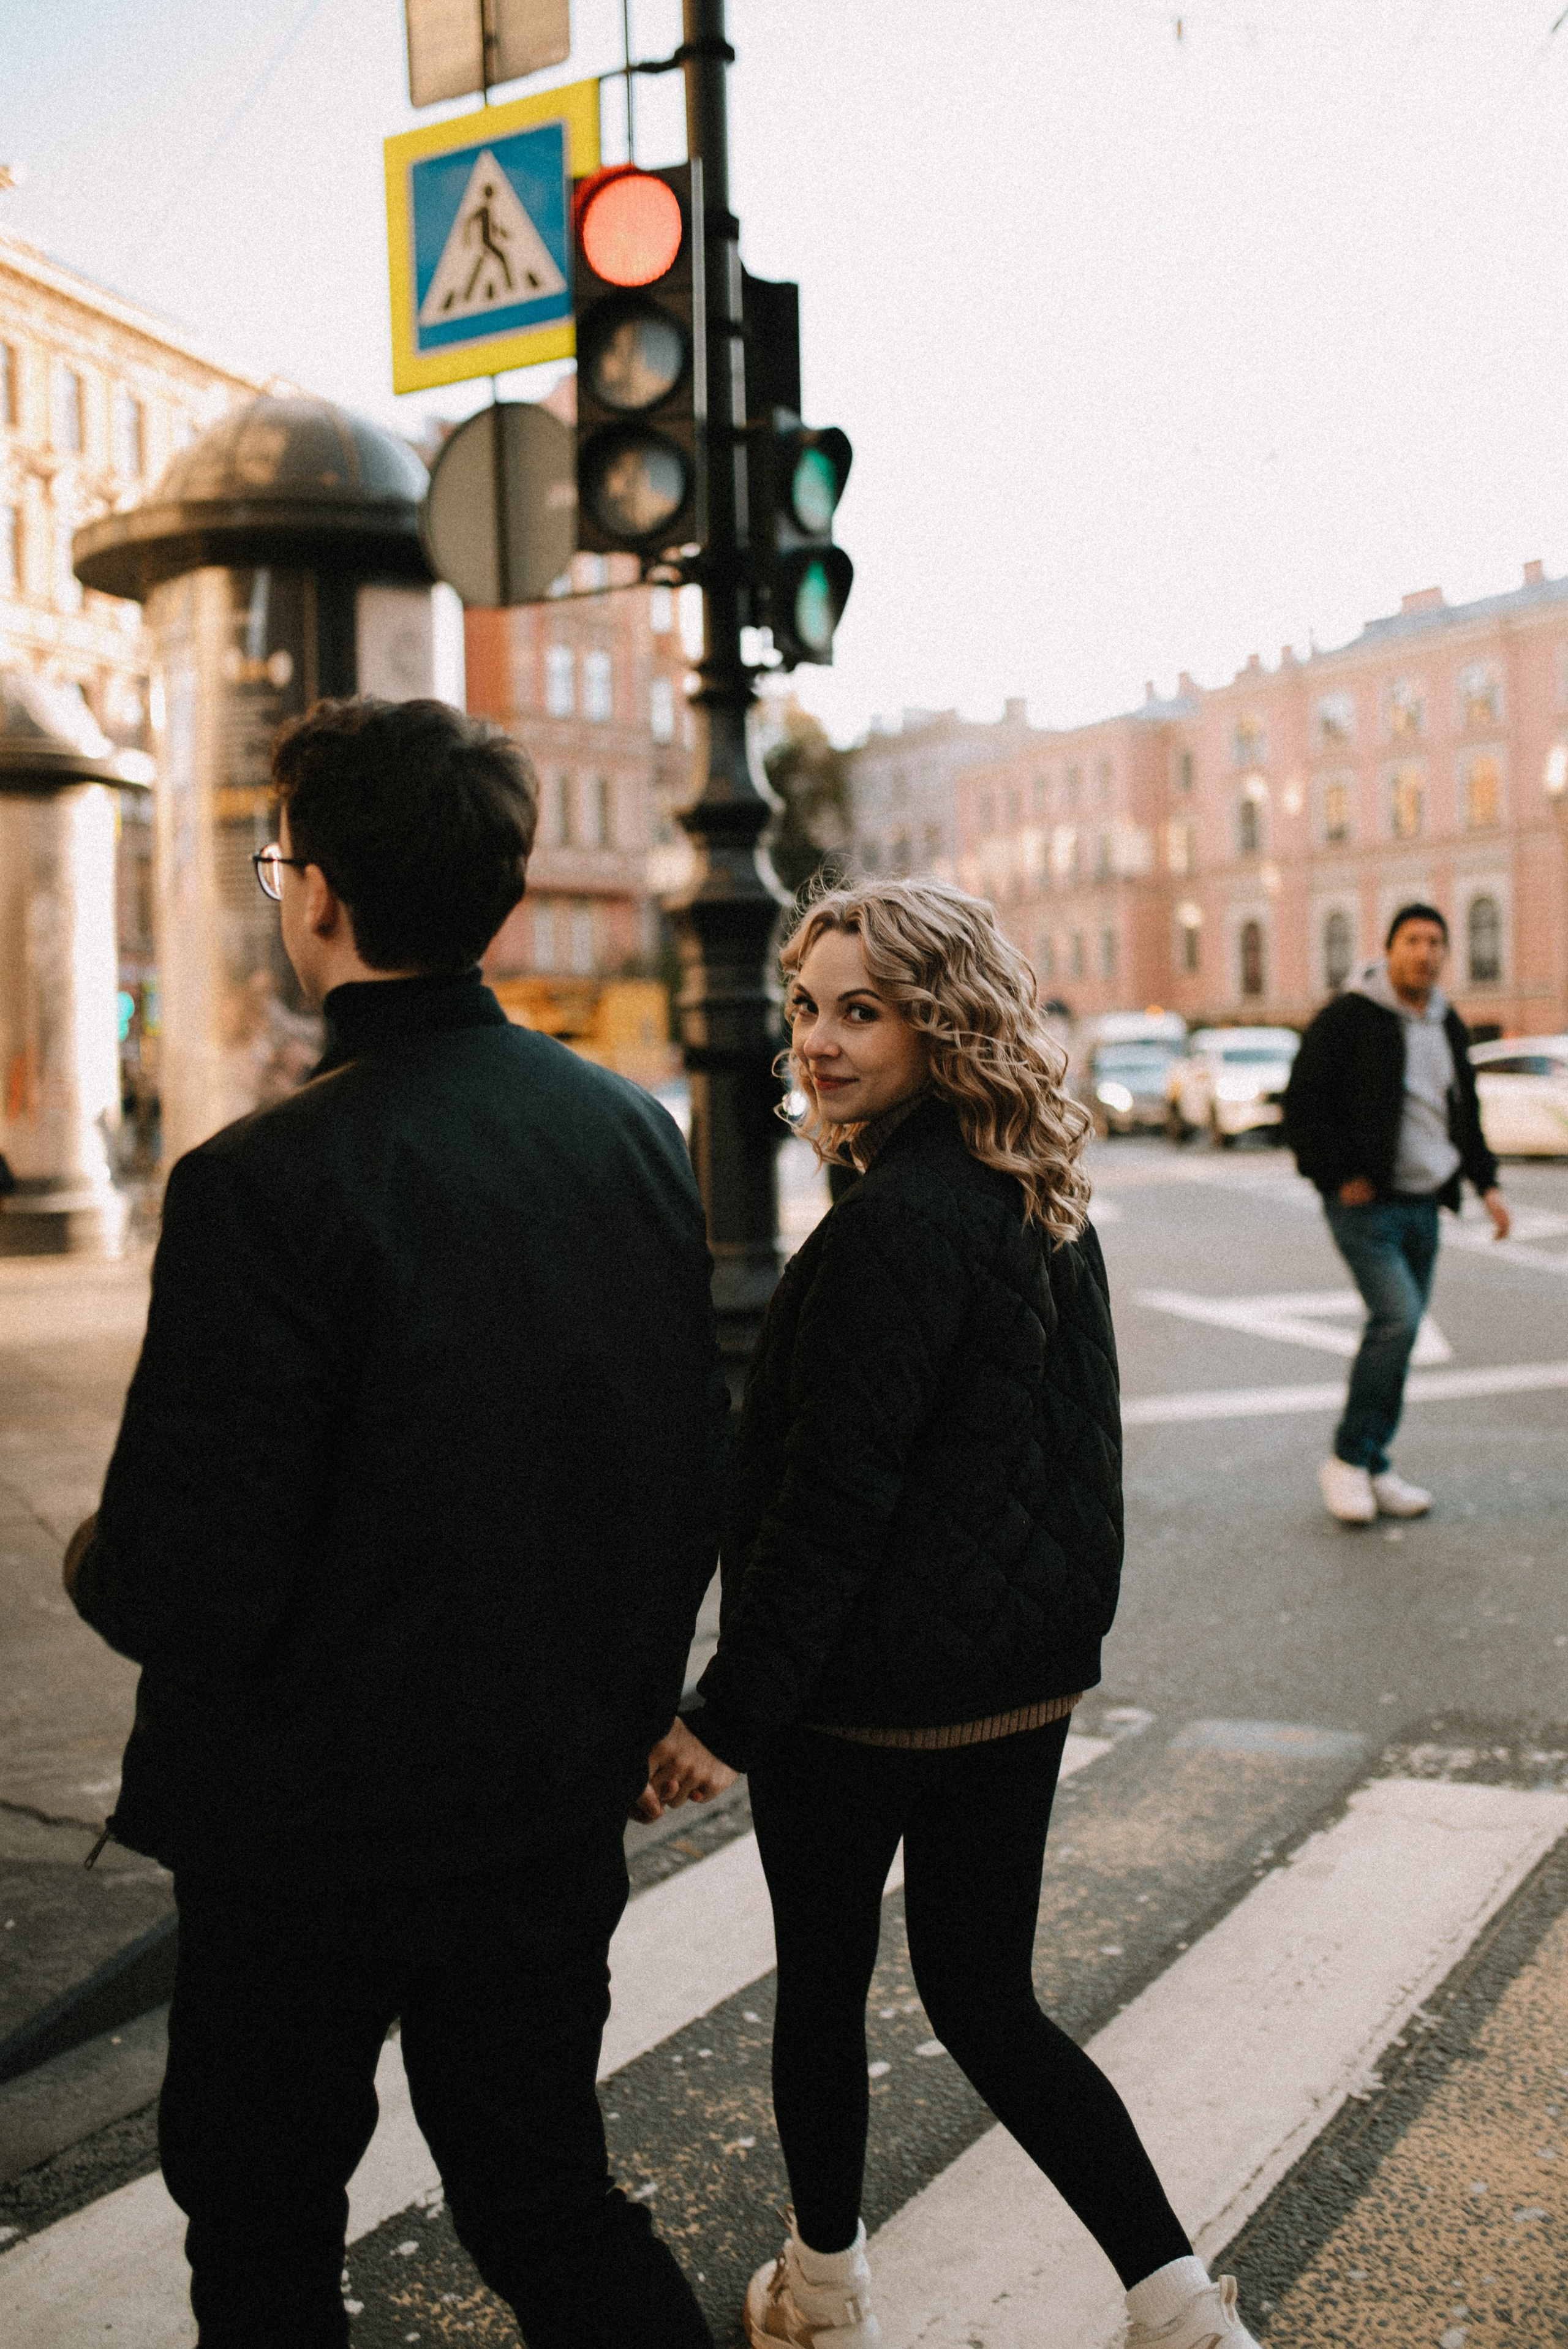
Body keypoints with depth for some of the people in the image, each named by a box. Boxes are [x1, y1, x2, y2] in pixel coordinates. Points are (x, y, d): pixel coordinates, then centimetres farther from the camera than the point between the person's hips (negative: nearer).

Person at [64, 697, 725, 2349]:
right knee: (545, 2186, 22)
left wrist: (93, 1562, 1)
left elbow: (185, 1581, -23)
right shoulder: (636, 1130, -4)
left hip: (318, 1824, -5)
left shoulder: (263, 1184, -24)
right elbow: (698, 1464, 4)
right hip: (560, 1801, 5)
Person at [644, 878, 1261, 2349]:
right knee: (986, 2003, 18)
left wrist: (731, 1713, -17)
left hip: (873, 1689, -8)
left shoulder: (893, 1226, -22)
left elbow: (832, 1497, -23)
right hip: (1027, 1673, 8)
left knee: (821, 1981, 15)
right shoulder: (1042, 1204, 5)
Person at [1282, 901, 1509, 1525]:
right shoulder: (1349, 1017, -8)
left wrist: (1486, 1181, 15)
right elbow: (1304, 1100, -10)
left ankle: (1372, 1470, 17)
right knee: (1397, 1318, -18)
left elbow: (1464, 1113, 26)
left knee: (1398, 1333, 7)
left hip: (1424, 1204, 7)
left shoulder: (1448, 1025, 15)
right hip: (1366, 1201, -7)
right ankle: (1347, 1460, -4)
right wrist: (1340, 1175, -12)